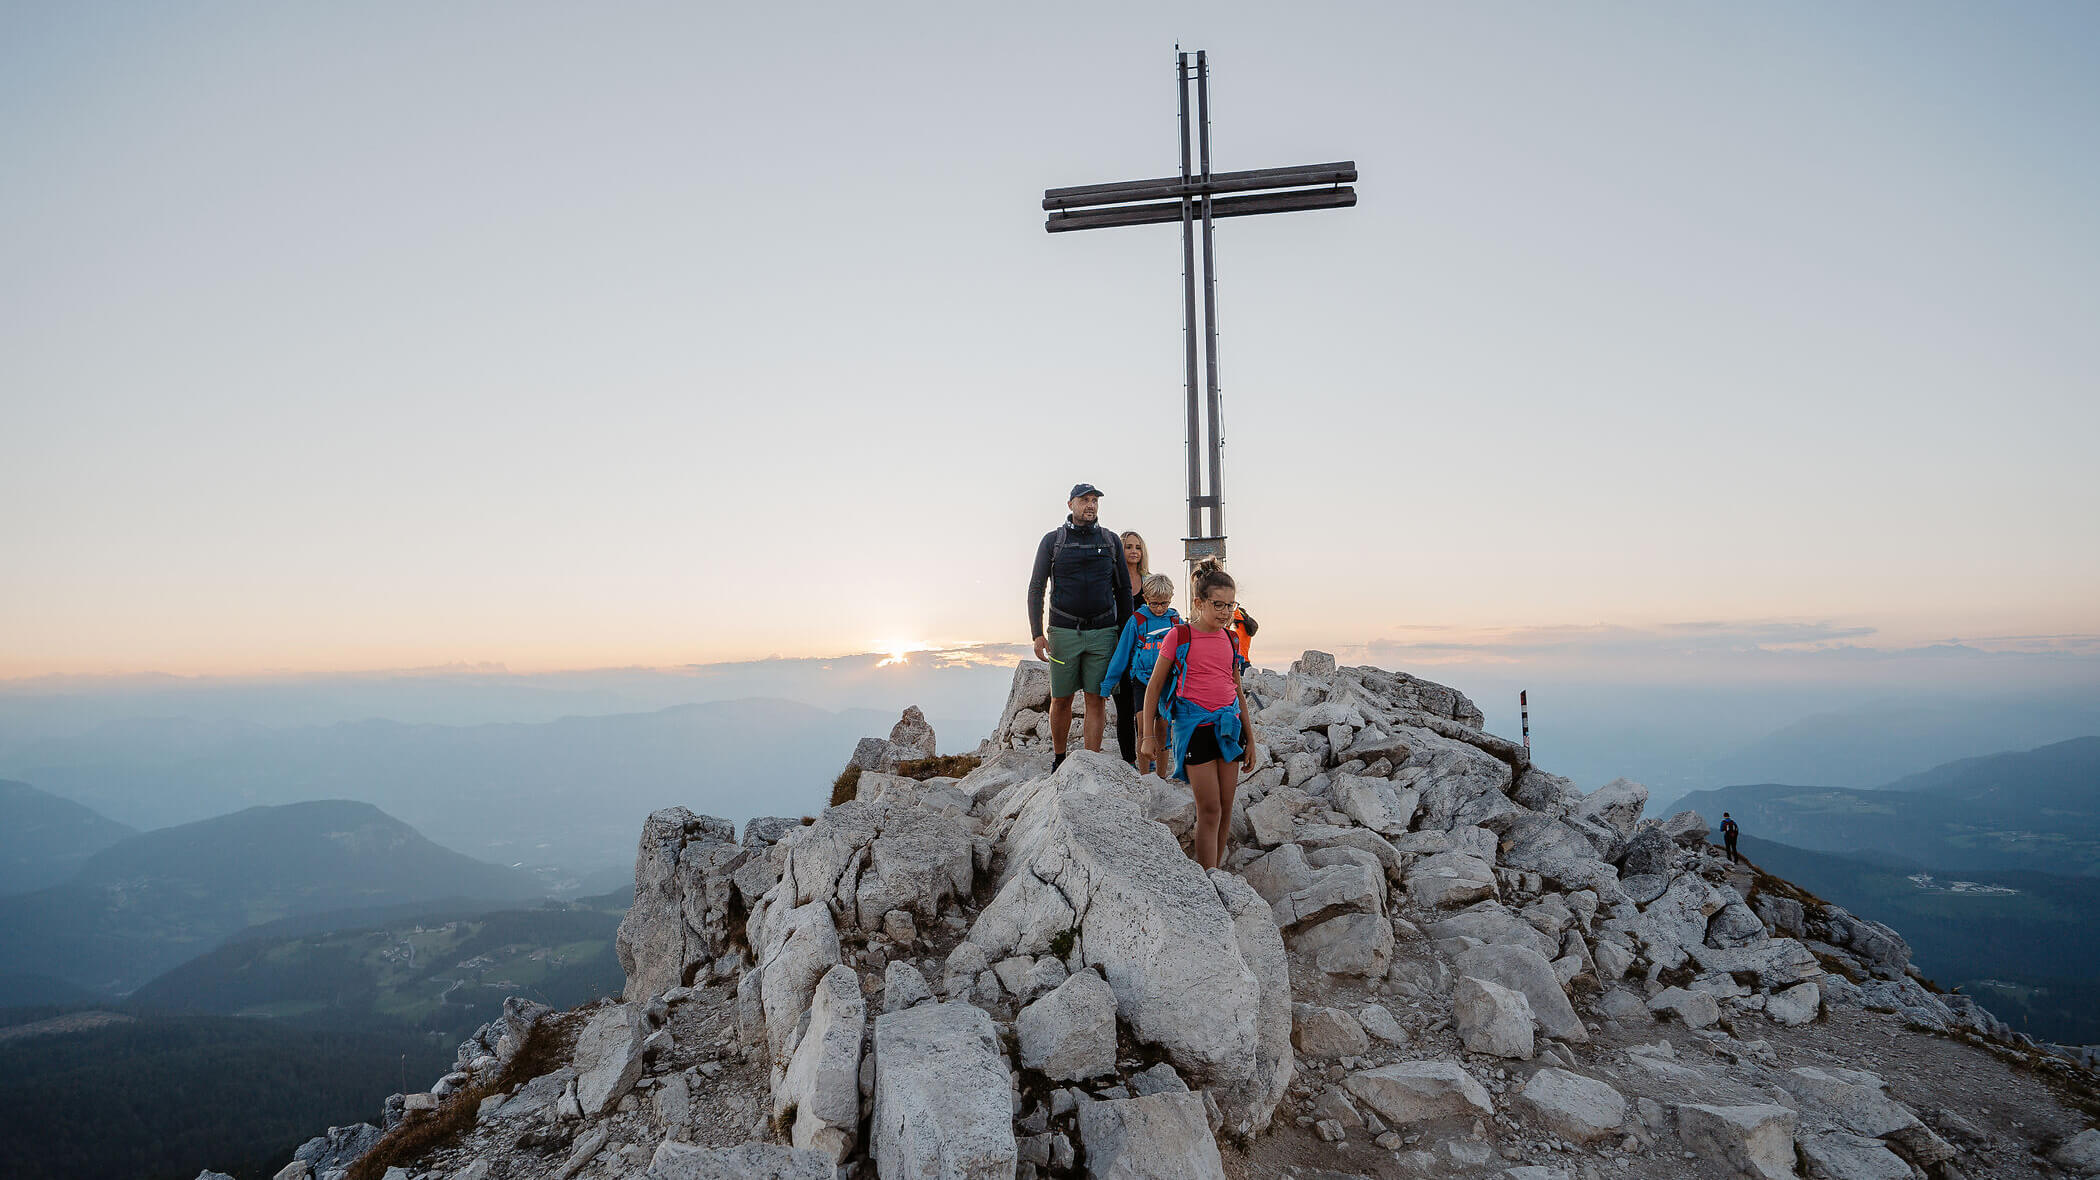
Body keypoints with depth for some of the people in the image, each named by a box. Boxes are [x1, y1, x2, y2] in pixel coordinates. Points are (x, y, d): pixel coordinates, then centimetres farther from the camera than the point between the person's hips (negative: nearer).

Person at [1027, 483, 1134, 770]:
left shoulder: (1111, 541, 9)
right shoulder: (1053, 540, 4)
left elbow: (1124, 590, 12)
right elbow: (1036, 588, 2)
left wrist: (1125, 633, 7)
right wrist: (1037, 633, -7)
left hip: (1102, 632, 1)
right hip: (1063, 631, -1)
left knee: (1095, 701, 0)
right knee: (1061, 700, 5)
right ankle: (1058, 757, 26)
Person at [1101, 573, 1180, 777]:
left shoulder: (1176, 620, 3)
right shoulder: (1137, 620, -4)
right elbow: (1121, 654, 1)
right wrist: (1107, 684, 2)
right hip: (1142, 680, -2)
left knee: (1163, 731, 7)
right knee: (1144, 729, -12)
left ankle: (1161, 777, 20)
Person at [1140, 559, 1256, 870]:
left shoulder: (1229, 640, 9)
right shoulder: (1179, 636, -5)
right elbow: (1154, 686, 0)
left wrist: (1250, 739, 17)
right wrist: (1149, 735, -2)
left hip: (1228, 724, 5)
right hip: (1194, 724, -5)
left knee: (1225, 809, 7)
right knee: (1209, 810, -8)